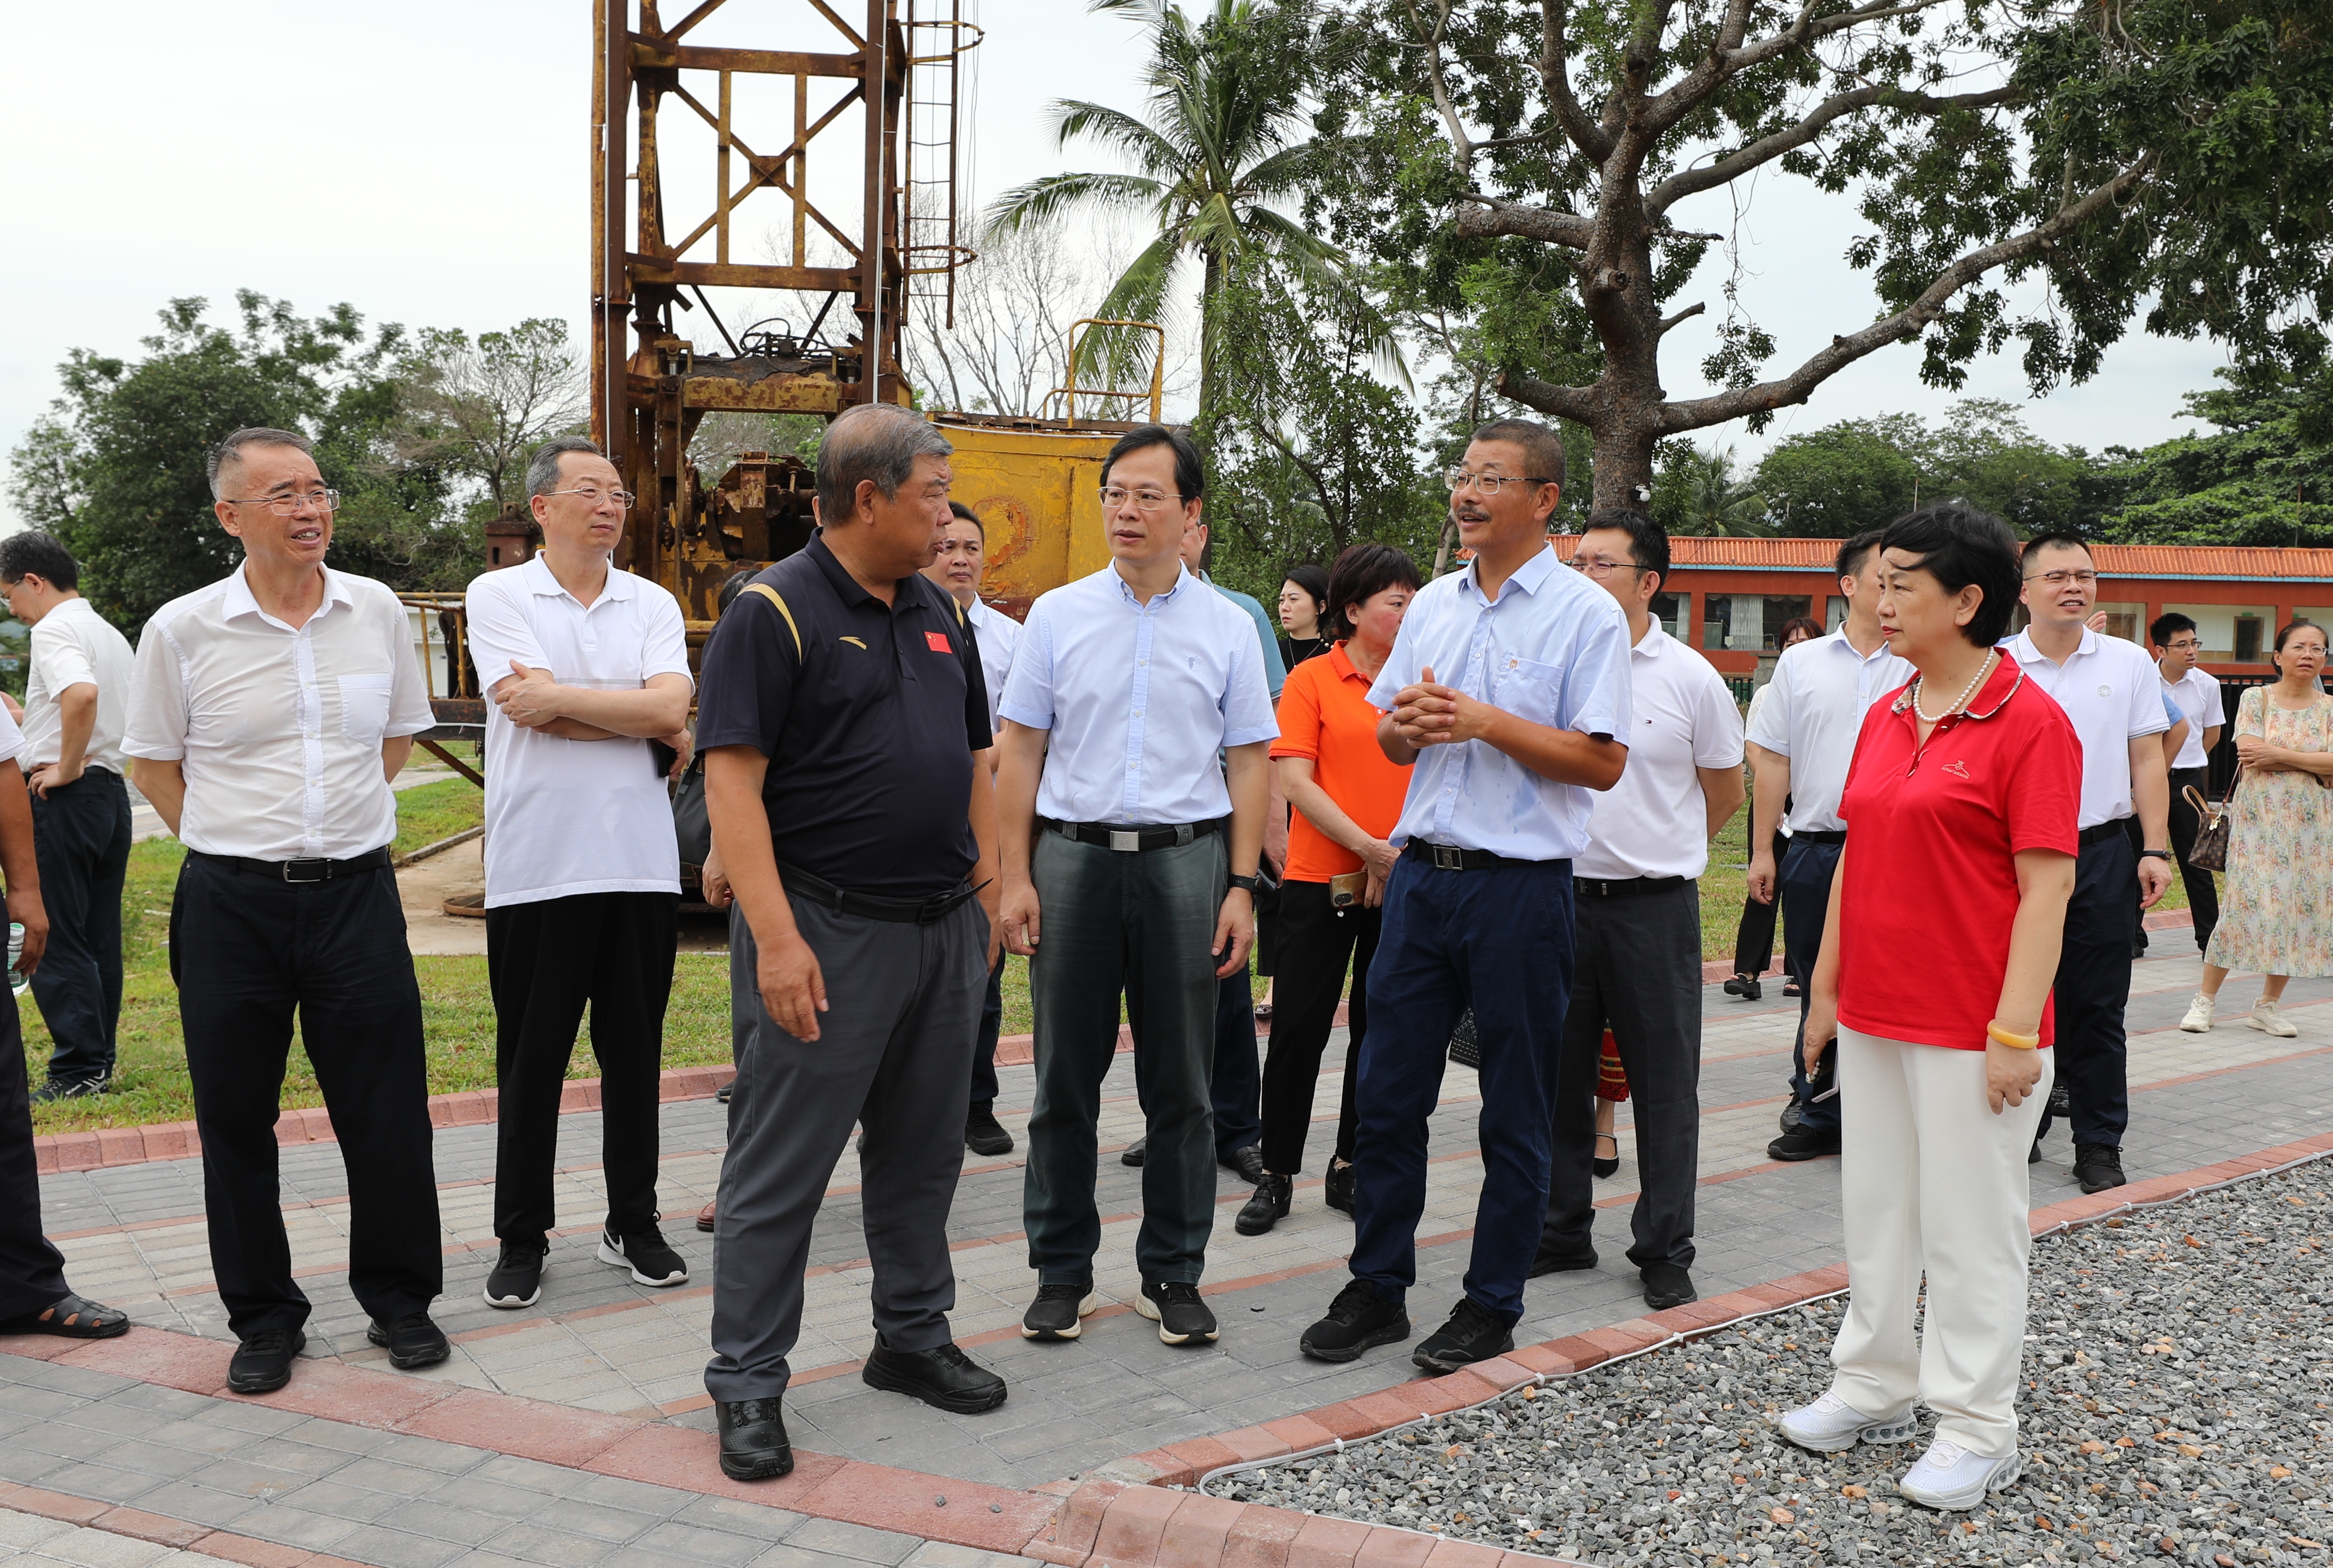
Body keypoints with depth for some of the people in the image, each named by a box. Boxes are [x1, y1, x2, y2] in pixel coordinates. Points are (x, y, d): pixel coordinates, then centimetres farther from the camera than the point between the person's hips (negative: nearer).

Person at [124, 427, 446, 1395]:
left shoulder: (377, 613, 3)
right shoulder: (181, 631, -4)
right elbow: (151, 763, 8)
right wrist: (236, 841, 7)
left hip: (356, 890, 1)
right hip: (231, 904, -1)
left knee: (387, 1111, 4)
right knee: (236, 1119, 6)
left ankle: (399, 1298, 21)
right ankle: (264, 1319, 20)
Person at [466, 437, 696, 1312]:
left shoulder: (653, 604, 10)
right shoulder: (498, 596, 1)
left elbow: (671, 706, -7)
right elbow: (531, 712, -13)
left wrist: (556, 695, -11)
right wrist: (652, 727, -6)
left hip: (641, 865, 3)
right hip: (536, 867, -3)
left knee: (634, 1051, 10)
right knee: (531, 1058, 5)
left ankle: (633, 1224, 22)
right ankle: (522, 1239, 16)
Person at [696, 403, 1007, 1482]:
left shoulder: (936, 612, 13)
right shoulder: (775, 611, -11)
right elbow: (731, 780, -16)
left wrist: (987, 884, 14)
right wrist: (776, 937, -22)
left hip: (945, 929, 7)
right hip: (833, 934, -7)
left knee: (923, 1150, 16)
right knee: (780, 1167, 0)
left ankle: (913, 1340, 30)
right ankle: (747, 1384, 9)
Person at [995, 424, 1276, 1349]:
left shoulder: (1227, 628, 6)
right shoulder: (1057, 615, 6)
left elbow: (1248, 762, 5)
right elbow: (1018, 753, 5)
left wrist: (1242, 887, -3)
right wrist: (1015, 878, -2)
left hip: (1185, 858, 0)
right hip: (1072, 856, 0)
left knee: (1181, 1087, 6)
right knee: (1065, 1080, 6)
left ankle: (1173, 1275, 18)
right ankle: (1061, 1272, 17)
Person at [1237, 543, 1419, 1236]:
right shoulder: (1312, 679, -4)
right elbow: (1294, 780, -10)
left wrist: (1401, 854, -8)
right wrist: (1370, 847, -14)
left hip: (1400, 884, 4)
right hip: (1320, 877, -3)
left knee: (1379, 1028, 10)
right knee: (1300, 1028, 1)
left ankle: (1350, 1168, 23)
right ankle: (1277, 1176, 12)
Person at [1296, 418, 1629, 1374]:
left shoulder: (1584, 612, -5)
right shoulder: (1433, 605, 13)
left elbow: (1603, 763, -12)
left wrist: (1484, 721, -18)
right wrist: (1406, 723, -4)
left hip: (1520, 889, -5)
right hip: (1422, 874, 6)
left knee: (1515, 1113, 6)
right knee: (1387, 1095, 8)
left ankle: (1493, 1307, 19)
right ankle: (1377, 1290, 20)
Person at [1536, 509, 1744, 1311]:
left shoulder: (1690, 678, -2)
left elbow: (1726, 792, 11)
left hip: (1654, 906, -2)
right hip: (1560, 895, 2)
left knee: (1664, 1085, 4)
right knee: (1557, 1076, 10)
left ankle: (1665, 1250, 15)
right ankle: (1560, 1234, 23)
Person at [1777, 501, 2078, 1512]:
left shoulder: (2029, 722, -12)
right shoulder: (1884, 717, 10)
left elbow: (2047, 887, -15)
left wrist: (2016, 1031, -19)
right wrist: (1825, 990, 15)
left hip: (1970, 1030, -7)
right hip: (1874, 1018, 7)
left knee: (1969, 1226, 2)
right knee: (1875, 1209, 15)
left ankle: (1977, 1432, 15)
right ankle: (1876, 1390, 30)